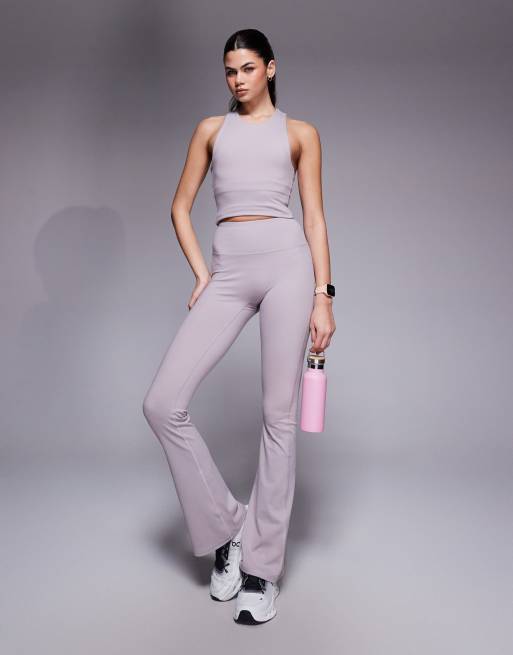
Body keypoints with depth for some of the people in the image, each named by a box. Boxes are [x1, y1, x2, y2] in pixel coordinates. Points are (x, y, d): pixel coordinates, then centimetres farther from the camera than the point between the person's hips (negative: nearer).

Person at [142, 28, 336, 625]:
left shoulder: (300, 133, 15)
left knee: (279, 416, -3)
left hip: (286, 262, -2)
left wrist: (323, 295, -2)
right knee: (162, 403, -9)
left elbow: (315, 216, 8)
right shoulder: (211, 129, 20)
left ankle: (262, 568, 10)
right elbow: (180, 207, 19)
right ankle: (225, 526, 10)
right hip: (228, 272, 3)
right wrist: (200, 274, 5)